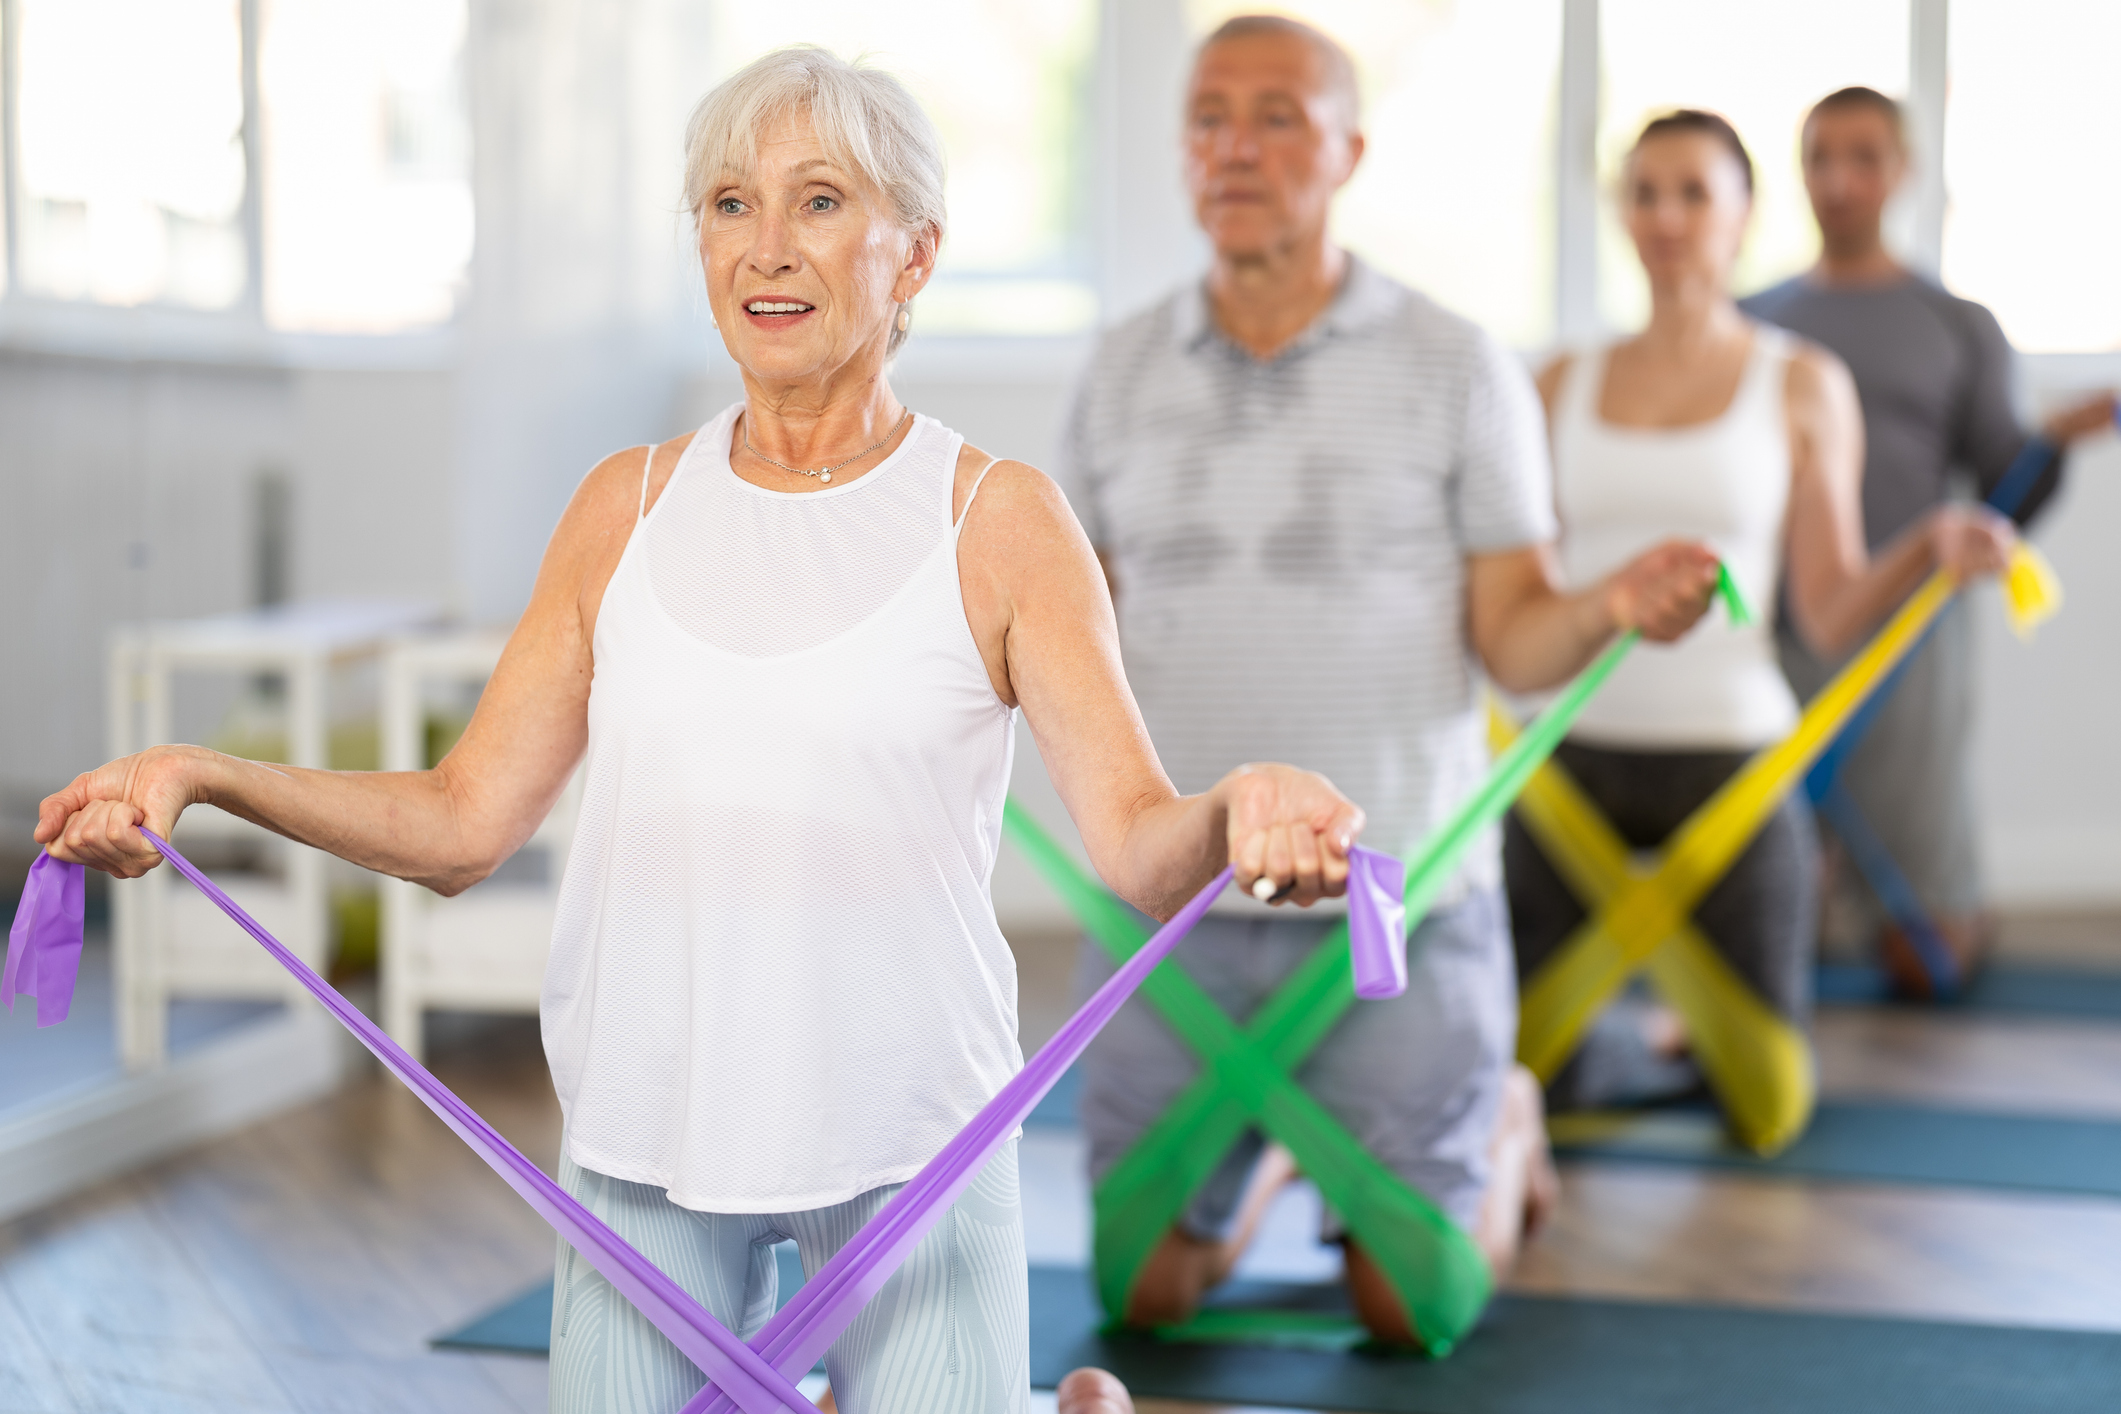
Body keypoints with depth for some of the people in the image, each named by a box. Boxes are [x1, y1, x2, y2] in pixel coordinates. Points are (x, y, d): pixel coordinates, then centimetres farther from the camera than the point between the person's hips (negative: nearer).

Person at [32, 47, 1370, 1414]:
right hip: (640, 1140, 3)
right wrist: (201, 776, -8)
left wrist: (1238, 807, -36)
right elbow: (465, 818, 6)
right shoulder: (630, 509, 6)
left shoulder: (999, 518, -4)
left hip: (910, 1136, -3)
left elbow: (1139, 840, -13)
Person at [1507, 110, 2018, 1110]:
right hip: (1571, 754, 2)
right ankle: (1652, 1043, 34)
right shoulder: (1563, 386, 8)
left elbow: (1829, 613, -2)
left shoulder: (1803, 386, 3)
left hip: (1727, 754, -2)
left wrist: (1930, 548, -18)